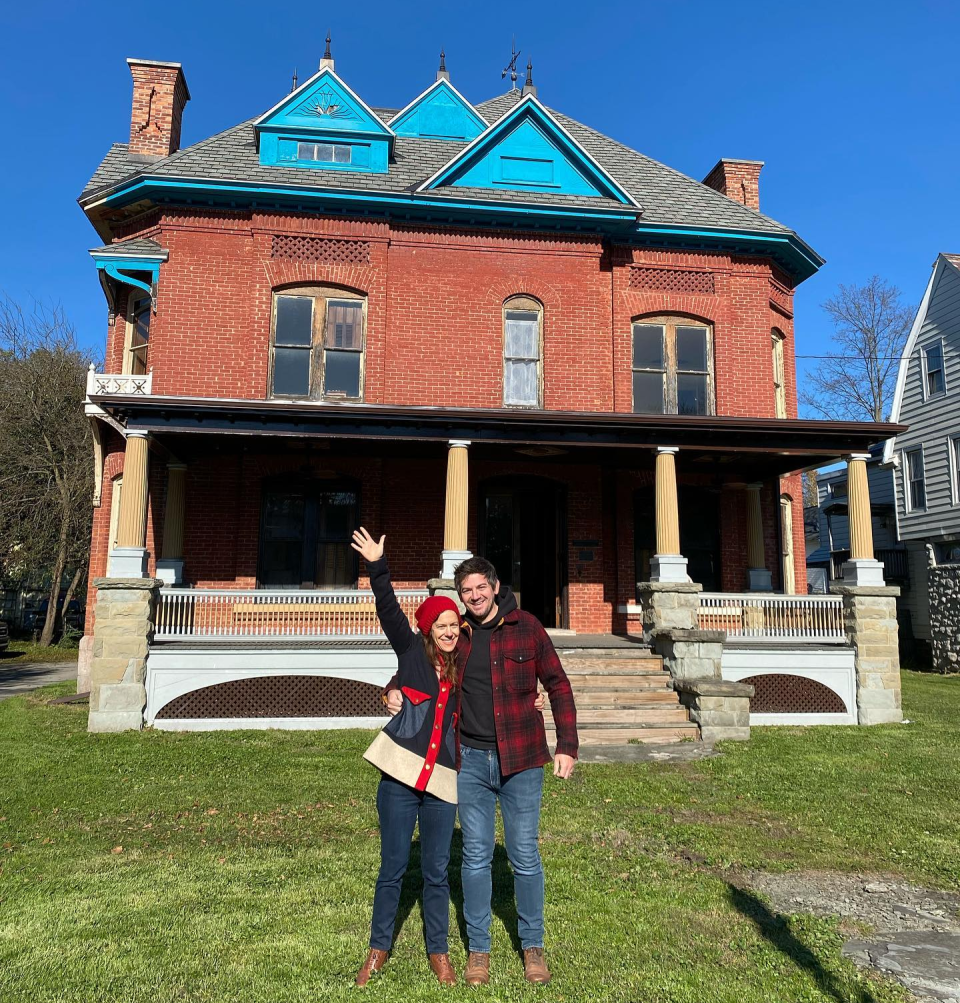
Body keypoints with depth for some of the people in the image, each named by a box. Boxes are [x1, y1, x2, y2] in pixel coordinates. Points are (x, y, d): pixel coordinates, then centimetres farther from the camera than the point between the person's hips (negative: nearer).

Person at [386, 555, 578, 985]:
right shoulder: (455, 633, 1)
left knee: (525, 855, 9)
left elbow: (558, 686, 0)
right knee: (476, 856, 12)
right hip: (470, 759, 2)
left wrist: (566, 746, -5)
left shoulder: (526, 627, -5)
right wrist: (394, 689, -5)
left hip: (520, 759, -2)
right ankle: (478, 948, 30)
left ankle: (532, 946, 30)